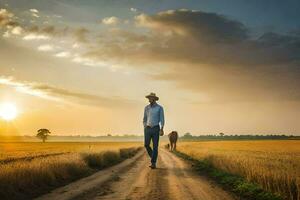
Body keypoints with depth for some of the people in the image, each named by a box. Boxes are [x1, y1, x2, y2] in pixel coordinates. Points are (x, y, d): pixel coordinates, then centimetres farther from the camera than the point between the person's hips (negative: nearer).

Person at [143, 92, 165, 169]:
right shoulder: (146, 107, 10)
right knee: (146, 145, -4)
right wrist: (145, 128, 8)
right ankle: (153, 157, 23)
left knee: (155, 146, -7)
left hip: (156, 129, -3)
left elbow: (162, 119, -5)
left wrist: (161, 129, -16)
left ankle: (153, 163, -2)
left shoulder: (160, 108, -1)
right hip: (147, 129, 3)